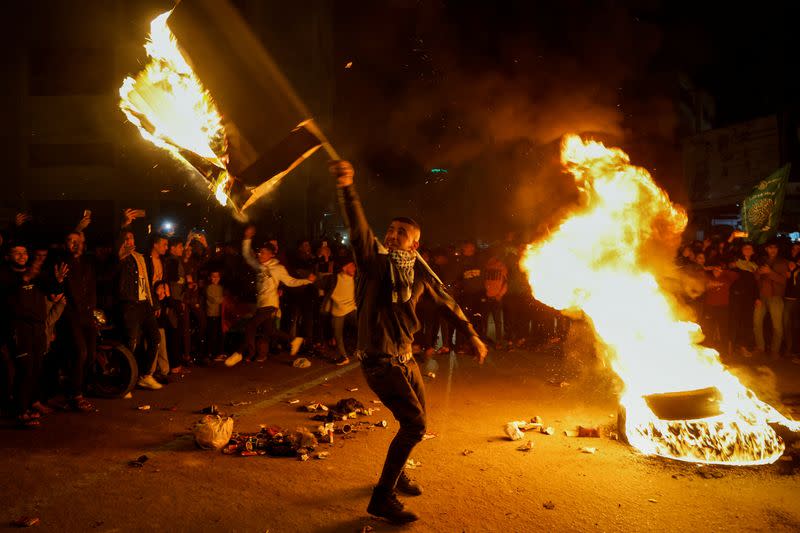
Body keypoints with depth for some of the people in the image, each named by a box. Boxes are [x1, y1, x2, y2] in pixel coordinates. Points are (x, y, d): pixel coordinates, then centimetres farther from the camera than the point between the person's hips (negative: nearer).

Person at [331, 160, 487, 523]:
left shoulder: (419, 272, 3)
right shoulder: (376, 260, -11)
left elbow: (447, 303, 15)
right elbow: (358, 228, -28)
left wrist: (472, 335, 21)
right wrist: (346, 187, -43)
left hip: (405, 357, 7)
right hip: (379, 360, -7)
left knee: (416, 424, 19)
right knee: (414, 424, -12)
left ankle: (397, 474, 45)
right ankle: (382, 498, 1)